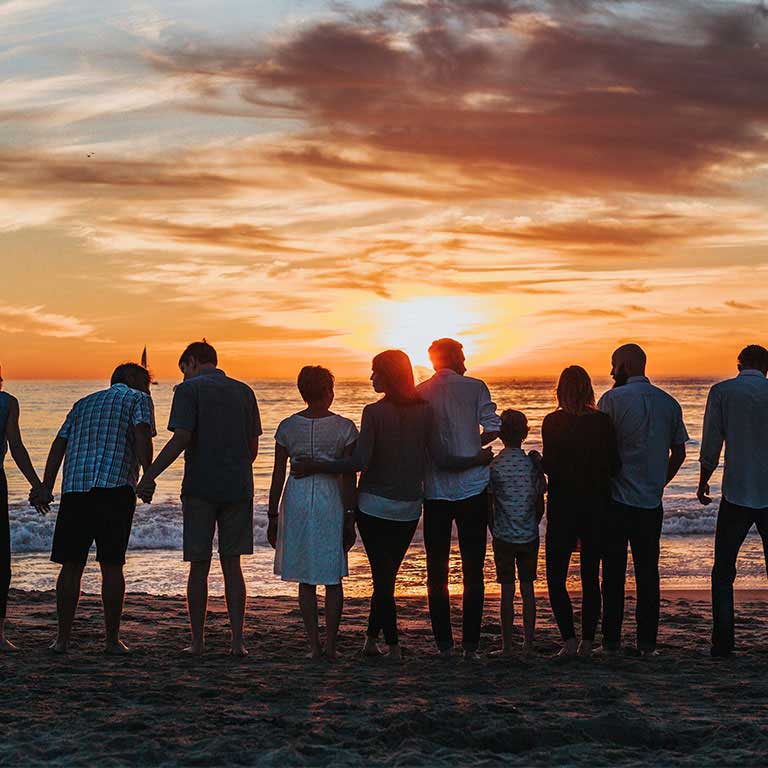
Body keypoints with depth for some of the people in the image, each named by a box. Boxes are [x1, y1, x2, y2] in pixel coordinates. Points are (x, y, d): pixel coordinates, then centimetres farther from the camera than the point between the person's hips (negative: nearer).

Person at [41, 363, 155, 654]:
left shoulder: (83, 403, 27)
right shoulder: (137, 400, 12)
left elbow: (59, 445, 17)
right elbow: (142, 436, -7)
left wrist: (46, 488, 12)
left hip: (74, 488, 4)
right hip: (115, 487, -4)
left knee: (72, 565, 7)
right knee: (111, 566, 0)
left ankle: (63, 638, 8)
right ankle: (113, 639, 5)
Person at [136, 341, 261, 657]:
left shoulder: (189, 389, -3)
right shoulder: (244, 391, 11)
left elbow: (180, 439, -14)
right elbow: (253, 446, 12)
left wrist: (149, 475, -11)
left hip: (200, 488, -3)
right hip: (238, 488, 4)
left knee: (199, 567, 5)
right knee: (232, 565, 8)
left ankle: (197, 641, 9)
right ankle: (237, 640, 3)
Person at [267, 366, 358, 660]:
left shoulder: (287, 427, 0)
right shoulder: (344, 427, -5)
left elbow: (278, 476, 1)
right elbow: (349, 477, -5)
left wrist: (272, 517, 9)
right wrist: (350, 520, 0)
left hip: (297, 500, 2)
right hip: (331, 502, -1)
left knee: (306, 579, 10)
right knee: (333, 578, 9)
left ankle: (314, 645, 8)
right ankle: (330, 645, 8)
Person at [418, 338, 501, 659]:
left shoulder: (419, 393, 3)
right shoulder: (475, 387, -3)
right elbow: (494, 428, -11)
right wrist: (473, 445, 8)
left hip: (434, 491, 2)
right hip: (472, 488, -2)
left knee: (437, 569, 9)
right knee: (473, 570, 6)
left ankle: (444, 643, 9)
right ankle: (470, 644, 4)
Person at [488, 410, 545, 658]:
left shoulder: (493, 466, -8)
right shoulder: (533, 463, -2)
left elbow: (488, 505, -3)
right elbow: (540, 505, 3)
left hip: (503, 536, -2)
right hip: (529, 536, 2)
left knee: (507, 591, 2)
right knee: (528, 589, 9)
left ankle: (507, 645, 4)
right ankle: (528, 643, 12)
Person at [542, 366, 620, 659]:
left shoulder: (552, 422, -9)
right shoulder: (603, 421, -1)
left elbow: (550, 466, -15)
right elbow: (614, 467, 0)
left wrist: (538, 461, 6)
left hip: (563, 507, -3)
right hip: (596, 506, 3)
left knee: (556, 577, 4)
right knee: (591, 577, 12)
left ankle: (569, 639, -8)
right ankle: (587, 641, 12)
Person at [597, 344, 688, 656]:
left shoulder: (613, 399, -8)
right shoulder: (669, 403, 8)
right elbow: (679, 452, 11)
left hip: (616, 500, -4)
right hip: (652, 502, 4)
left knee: (613, 572, 3)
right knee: (648, 572, 8)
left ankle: (611, 641, 6)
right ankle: (647, 643, 8)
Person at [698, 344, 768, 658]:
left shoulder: (722, 392, -2)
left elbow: (711, 446, -3)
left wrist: (703, 481, 12)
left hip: (736, 493, -1)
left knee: (723, 572, 8)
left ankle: (722, 643, 2)